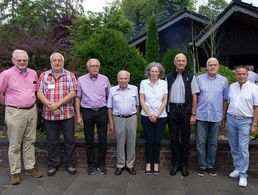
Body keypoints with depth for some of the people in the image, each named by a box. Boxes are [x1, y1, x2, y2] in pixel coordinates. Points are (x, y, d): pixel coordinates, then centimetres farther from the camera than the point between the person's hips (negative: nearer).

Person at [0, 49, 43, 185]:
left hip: (32, 111, 5)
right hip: (15, 113, -5)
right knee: (15, 144, 3)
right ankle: (15, 172, 15)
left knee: (30, 141, 13)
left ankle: (30, 168, 24)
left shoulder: (33, 73, 7)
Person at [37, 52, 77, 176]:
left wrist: (57, 104, -16)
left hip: (67, 114, -1)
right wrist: (50, 106, -14)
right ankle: (53, 165, 26)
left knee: (69, 140, 7)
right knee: (52, 141, 11)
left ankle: (69, 164, 22)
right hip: (49, 115, 1)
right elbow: (39, 93, 0)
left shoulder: (70, 75, 3)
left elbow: (73, 93, -7)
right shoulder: (43, 75, 7)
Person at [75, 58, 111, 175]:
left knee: (103, 140, 4)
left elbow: (108, 97, 8)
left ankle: (101, 164, 19)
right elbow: (77, 98, 3)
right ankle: (91, 164, 22)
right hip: (87, 112, 0)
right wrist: (78, 116, -2)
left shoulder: (105, 79, 4)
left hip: (102, 112, 1)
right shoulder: (81, 80, 1)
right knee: (89, 141, 7)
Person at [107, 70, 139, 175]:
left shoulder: (134, 89, 3)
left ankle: (130, 165, 20)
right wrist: (111, 123, 1)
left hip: (132, 118, 1)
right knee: (120, 143, 6)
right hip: (118, 119, -1)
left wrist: (137, 118, 6)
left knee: (131, 143, 7)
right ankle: (120, 165, 20)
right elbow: (110, 108, 3)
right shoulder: (112, 90, 1)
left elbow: (137, 105, 9)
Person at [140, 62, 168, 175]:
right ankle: (148, 163, 17)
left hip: (161, 116, 0)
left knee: (157, 140, 5)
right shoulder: (143, 83, 1)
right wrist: (149, 115, -8)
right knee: (149, 140, 4)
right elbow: (142, 100, 0)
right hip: (146, 116, 0)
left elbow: (165, 101, 0)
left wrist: (156, 115, -7)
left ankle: (156, 163, 18)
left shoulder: (164, 83, 2)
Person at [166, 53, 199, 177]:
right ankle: (175, 164, 21)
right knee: (174, 138, 8)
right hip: (172, 110, 2)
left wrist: (193, 114, -6)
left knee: (185, 138, 6)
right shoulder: (169, 77, 8)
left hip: (185, 110, -2)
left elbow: (194, 96, -1)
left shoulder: (191, 77, 1)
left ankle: (184, 164, 20)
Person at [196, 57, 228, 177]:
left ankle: (211, 166, 24)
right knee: (201, 143, 5)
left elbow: (225, 100, 8)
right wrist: (193, 113, -1)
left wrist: (224, 117, 7)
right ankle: (202, 166, 18)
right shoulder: (199, 79, 2)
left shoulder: (223, 81, 5)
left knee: (213, 143, 11)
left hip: (216, 117, 1)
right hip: (201, 116, -1)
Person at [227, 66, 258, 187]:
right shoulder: (231, 87, 7)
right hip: (231, 119, 4)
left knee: (243, 149, -5)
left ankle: (243, 175, 5)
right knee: (234, 147, 12)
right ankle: (237, 168, 29)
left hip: (245, 121, -4)